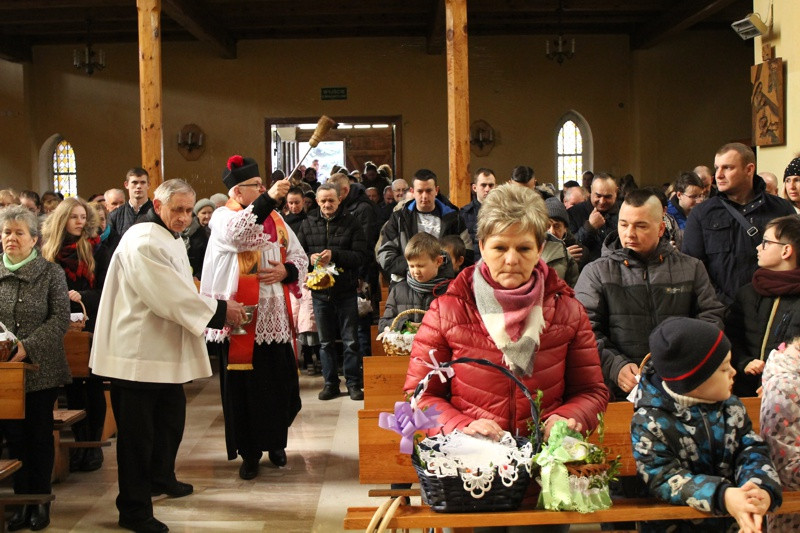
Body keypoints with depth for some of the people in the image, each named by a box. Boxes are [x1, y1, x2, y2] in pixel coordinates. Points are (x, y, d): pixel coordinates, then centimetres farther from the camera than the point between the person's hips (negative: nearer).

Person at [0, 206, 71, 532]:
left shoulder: (51, 272, -3)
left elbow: (60, 319, -7)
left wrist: (27, 346, -18)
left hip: (41, 370, -2)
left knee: (40, 435, 7)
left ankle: (41, 501, 20)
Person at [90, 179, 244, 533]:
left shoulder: (171, 239, 14)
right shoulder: (143, 242, -19)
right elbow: (171, 296, -24)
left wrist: (217, 311, 6)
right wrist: (219, 310, -16)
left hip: (166, 351, 10)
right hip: (138, 353, -10)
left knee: (171, 420, 23)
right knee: (138, 432, -1)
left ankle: (162, 478, 44)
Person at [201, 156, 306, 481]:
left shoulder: (275, 217, 13)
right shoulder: (223, 216, -3)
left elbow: (299, 255, 15)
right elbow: (237, 234, -27)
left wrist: (286, 270, -6)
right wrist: (268, 199, -32)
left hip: (276, 316, 5)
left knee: (280, 383, 9)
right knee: (244, 385, 2)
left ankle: (275, 442, 28)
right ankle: (249, 452, 15)